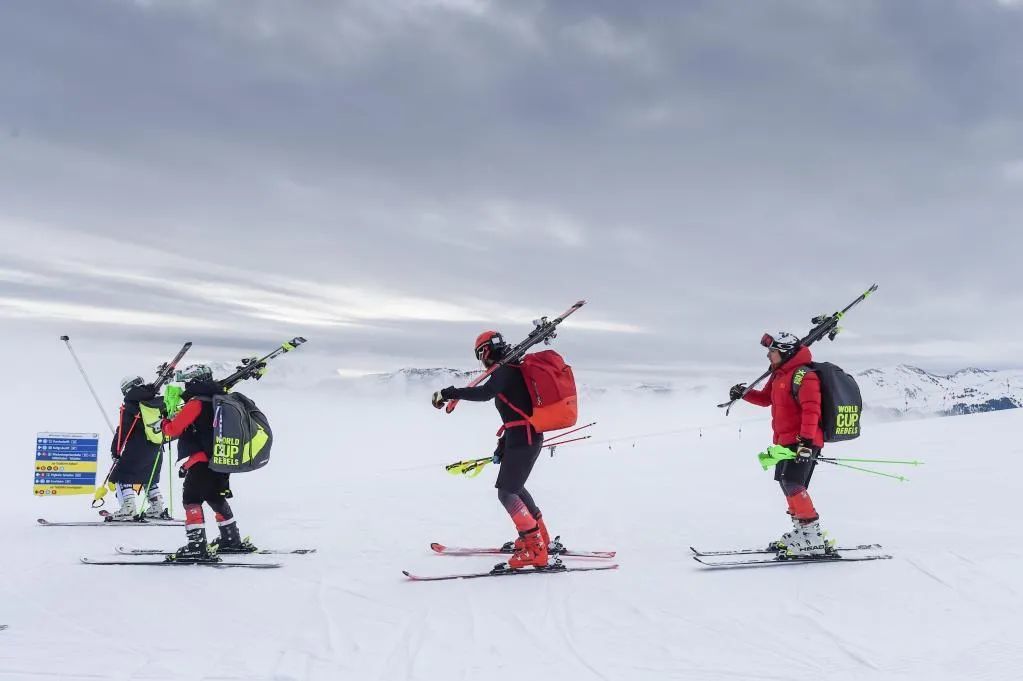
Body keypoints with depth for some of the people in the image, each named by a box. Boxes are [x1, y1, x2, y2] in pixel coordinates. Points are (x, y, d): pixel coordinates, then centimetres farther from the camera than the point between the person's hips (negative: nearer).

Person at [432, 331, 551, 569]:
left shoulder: (505, 370, -12)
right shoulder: (513, 370, 19)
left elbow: (485, 392, -30)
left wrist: (447, 393, -27)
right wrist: (503, 443, 26)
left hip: (522, 438, -10)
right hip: (528, 436, 10)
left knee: (506, 492, -10)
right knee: (515, 487, 24)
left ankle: (535, 549, -14)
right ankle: (539, 537, 36)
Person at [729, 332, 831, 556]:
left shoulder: (803, 375, -16)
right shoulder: (779, 374, 15)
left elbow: (811, 409, -24)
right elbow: (766, 398, 27)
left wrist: (806, 441, -32)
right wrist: (743, 393, 10)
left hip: (803, 442, -10)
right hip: (786, 441, 10)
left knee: (792, 484, -19)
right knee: (787, 485, 16)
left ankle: (813, 539, -20)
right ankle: (800, 530, 28)